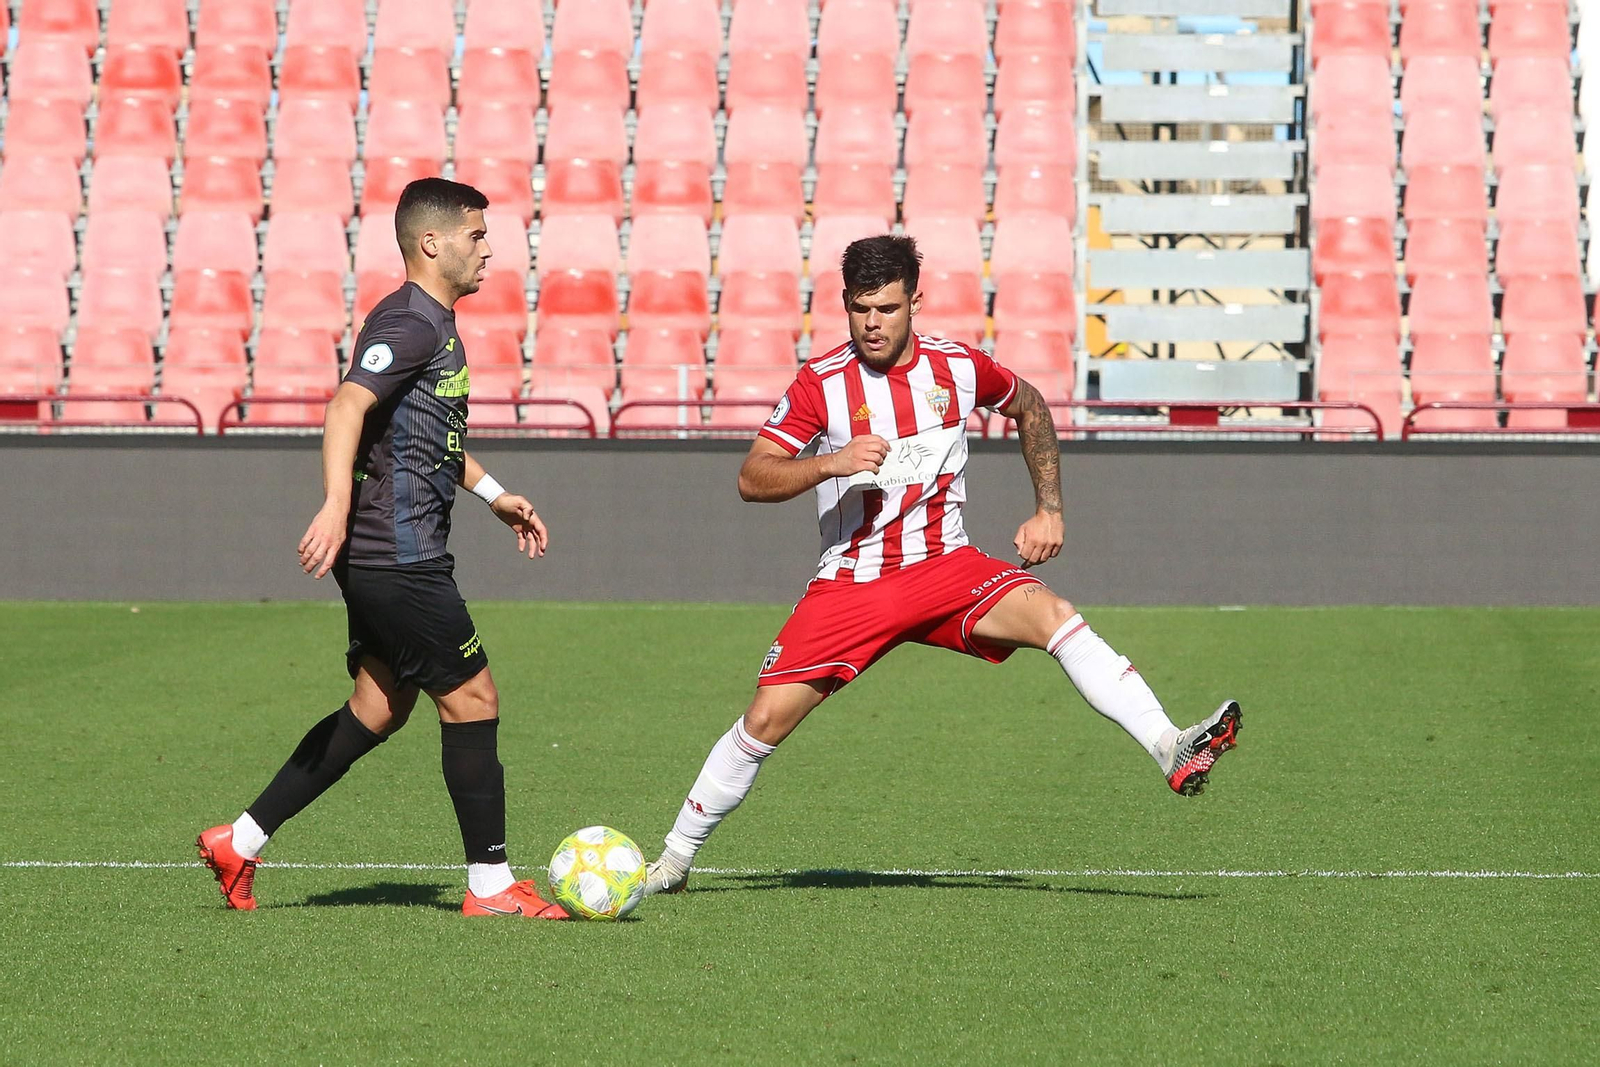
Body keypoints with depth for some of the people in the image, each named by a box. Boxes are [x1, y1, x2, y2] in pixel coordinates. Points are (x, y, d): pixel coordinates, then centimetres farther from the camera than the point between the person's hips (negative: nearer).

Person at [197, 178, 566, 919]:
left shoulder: (433, 323, 18)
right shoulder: (411, 322, -15)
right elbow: (347, 407, -28)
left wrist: (494, 495, 33)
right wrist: (337, 505, -40)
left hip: (387, 560, 11)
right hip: (399, 559, -11)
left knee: (380, 710, 13)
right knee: (472, 700, -4)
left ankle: (239, 843, 15)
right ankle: (490, 885, 3)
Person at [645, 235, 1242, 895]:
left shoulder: (957, 367, -1)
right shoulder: (822, 382, -7)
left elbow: (1029, 408, 21)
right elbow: (752, 480, -11)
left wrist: (1049, 509, 13)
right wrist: (832, 463, -27)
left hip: (946, 567, 1)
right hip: (849, 585, -1)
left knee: (1052, 616, -26)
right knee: (767, 718, -10)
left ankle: (1171, 752, -36)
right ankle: (675, 858, 9)